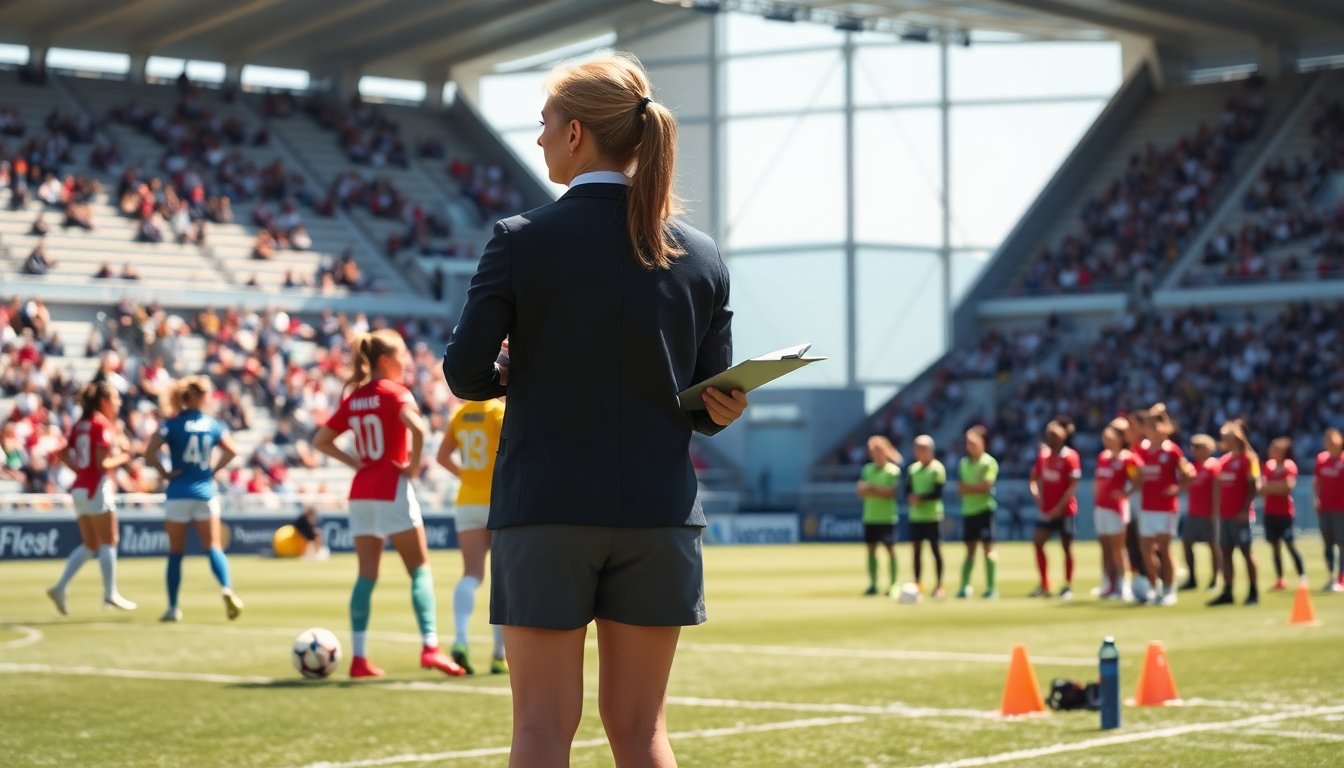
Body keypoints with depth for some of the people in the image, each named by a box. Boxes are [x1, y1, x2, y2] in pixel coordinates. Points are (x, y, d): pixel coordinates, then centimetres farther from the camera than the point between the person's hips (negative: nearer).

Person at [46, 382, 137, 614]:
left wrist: (80, 469, 13)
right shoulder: (103, 425, -13)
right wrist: (122, 458, -3)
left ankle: (59, 588, 3)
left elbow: (64, 454, 11)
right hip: (97, 489, -8)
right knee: (108, 542, 2)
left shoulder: (81, 424, 11)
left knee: (90, 546, 12)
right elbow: (103, 462, -19)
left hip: (80, 488, 8)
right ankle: (110, 594, 5)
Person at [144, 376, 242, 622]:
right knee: (213, 547, 4)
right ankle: (227, 589, -20)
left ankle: (173, 608, 9)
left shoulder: (173, 423, -5)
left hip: (178, 494, -1)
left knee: (176, 553, 7)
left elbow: (150, 451, -15)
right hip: (205, 492, 1)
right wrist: (214, 469, 10)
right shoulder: (212, 424, 3)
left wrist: (164, 473, -4)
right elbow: (231, 451, 8)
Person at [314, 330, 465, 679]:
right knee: (419, 569, -1)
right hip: (393, 491, -6)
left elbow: (321, 440, 13)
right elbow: (417, 428, -27)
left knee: (367, 575, 7)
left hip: (361, 492, 6)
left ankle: (359, 657, 4)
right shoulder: (394, 392, -8)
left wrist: (353, 462, 7)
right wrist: (414, 465, -13)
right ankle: (430, 646, -12)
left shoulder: (353, 398, 10)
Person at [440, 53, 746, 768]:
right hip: (658, 512, 3)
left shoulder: (523, 240, -8)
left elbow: (464, 372, -6)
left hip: (545, 505, -3)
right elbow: (711, 406, 2)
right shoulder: (700, 256, 3)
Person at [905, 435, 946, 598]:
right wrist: (911, 498, -10)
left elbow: (938, 492, -13)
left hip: (933, 515, -6)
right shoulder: (913, 468, 10)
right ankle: (918, 584, 12)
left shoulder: (937, 468, -7)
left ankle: (939, 585, 1)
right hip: (916, 515, 6)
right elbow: (908, 490, 10)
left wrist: (921, 498, -18)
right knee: (917, 549, 6)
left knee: (935, 549, -3)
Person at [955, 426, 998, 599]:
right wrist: (973, 488, -9)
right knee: (970, 549, 9)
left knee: (987, 547, -5)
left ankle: (992, 588, -4)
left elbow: (986, 486, -17)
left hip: (984, 509, -6)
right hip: (968, 510, 6)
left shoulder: (989, 462, -7)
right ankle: (964, 586, 11)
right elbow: (961, 489, 11)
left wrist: (969, 488, -7)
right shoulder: (964, 463, 12)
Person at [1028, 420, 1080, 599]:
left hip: (1065, 510, -6)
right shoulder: (1043, 455, 6)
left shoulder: (1070, 457, -12)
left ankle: (1068, 587, 13)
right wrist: (1036, 494, -4)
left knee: (1066, 547, 3)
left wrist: (1060, 507, -19)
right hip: (1047, 509, 6)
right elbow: (1035, 478, 14)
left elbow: (1073, 485, -15)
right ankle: (1044, 585, 5)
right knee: (1037, 542, -3)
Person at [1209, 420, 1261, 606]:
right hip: (1225, 514, 7)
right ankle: (1227, 592, 8)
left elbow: (1254, 486, -13)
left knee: (1246, 551, -3)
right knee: (1226, 552, 6)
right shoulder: (1224, 460, 15)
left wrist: (1245, 509, -19)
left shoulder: (1248, 458, -7)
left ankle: (1253, 592, 2)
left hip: (1240, 515, -7)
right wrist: (1216, 509, 13)